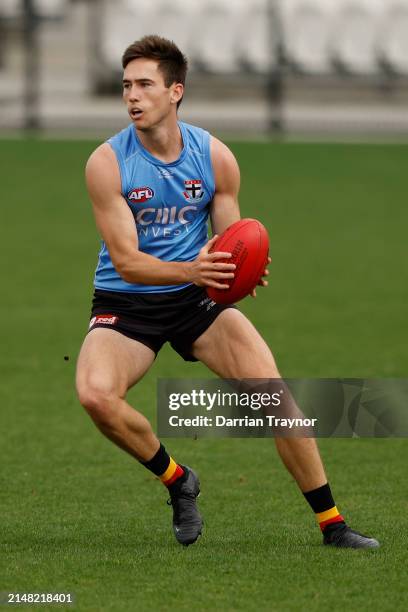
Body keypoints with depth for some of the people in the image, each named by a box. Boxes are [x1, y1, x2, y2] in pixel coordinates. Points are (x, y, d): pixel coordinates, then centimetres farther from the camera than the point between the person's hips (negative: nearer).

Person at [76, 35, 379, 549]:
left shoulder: (215, 157, -4)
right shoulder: (107, 163, -13)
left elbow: (230, 246, 3)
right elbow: (126, 260, -17)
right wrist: (190, 270, -35)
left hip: (195, 297, 2)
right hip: (124, 305, -2)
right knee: (95, 394, -30)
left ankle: (331, 523, -4)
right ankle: (177, 481, -3)